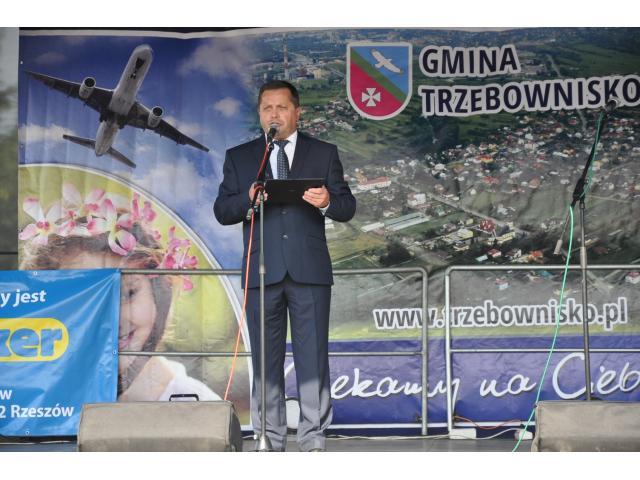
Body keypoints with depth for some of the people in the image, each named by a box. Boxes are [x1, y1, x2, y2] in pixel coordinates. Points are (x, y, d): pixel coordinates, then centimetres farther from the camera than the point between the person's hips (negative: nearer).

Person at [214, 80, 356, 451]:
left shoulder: (324, 154, 10)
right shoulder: (239, 157, 12)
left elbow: (347, 209, 5)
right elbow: (222, 212, 6)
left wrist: (327, 202, -17)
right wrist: (248, 199, -15)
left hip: (310, 271, -1)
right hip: (262, 273, 1)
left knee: (313, 358, -2)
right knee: (265, 361, 4)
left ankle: (313, 442, 3)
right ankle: (270, 443, 11)